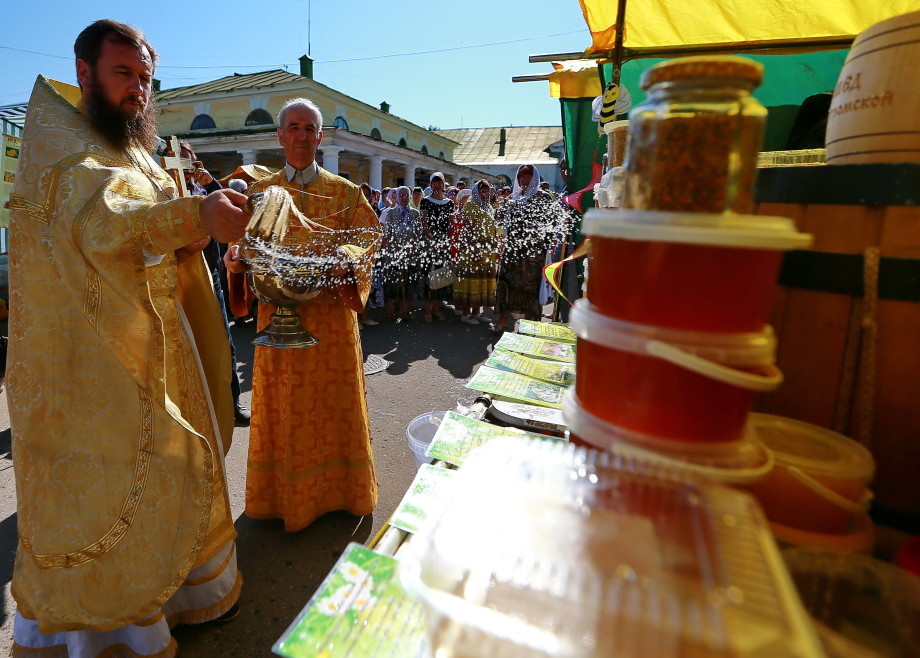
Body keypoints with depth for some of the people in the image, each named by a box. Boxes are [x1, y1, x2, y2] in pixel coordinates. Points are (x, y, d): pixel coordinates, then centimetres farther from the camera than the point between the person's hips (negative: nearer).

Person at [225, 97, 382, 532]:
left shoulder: (346, 192, 6)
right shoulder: (260, 192, 11)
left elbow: (369, 239, 0)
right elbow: (242, 243, 10)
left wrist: (346, 256, -20)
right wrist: (236, 256, -13)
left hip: (330, 313, -1)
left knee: (332, 401, 6)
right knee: (279, 406, 8)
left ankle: (337, 489, 25)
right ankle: (281, 496, 26)